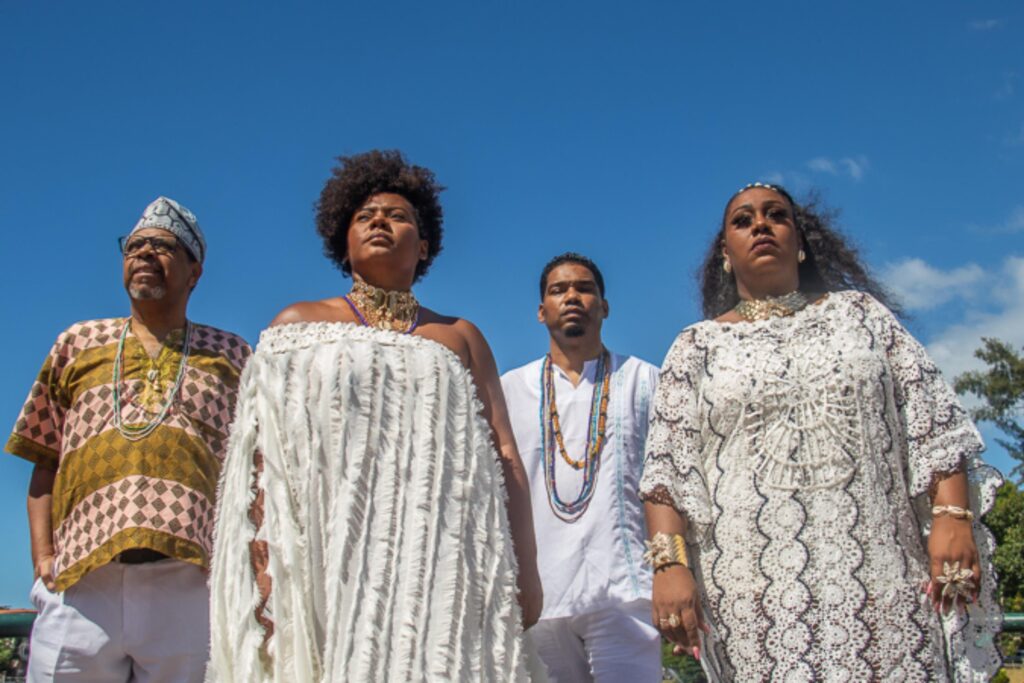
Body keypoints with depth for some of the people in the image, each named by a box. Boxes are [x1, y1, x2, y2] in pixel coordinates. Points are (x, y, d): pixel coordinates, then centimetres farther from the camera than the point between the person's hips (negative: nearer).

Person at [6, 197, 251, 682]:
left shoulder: (232, 356, 18)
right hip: (81, 583, 1)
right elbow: (45, 465, 19)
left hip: (192, 583, -1)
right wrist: (42, 559, 5)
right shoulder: (78, 344, 22)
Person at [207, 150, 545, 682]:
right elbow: (263, 451, 6)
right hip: (329, 552, -1)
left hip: (441, 563, 1)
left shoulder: (461, 337, 19)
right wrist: (264, 564, -8)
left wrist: (525, 572, -1)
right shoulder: (299, 324, 16)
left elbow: (504, 455, 11)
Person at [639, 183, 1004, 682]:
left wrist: (953, 516, -6)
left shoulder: (859, 312, 15)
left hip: (880, 577, 1)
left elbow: (932, 421, 8)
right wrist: (669, 562, -11)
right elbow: (668, 467, 3)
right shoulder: (697, 346, 12)